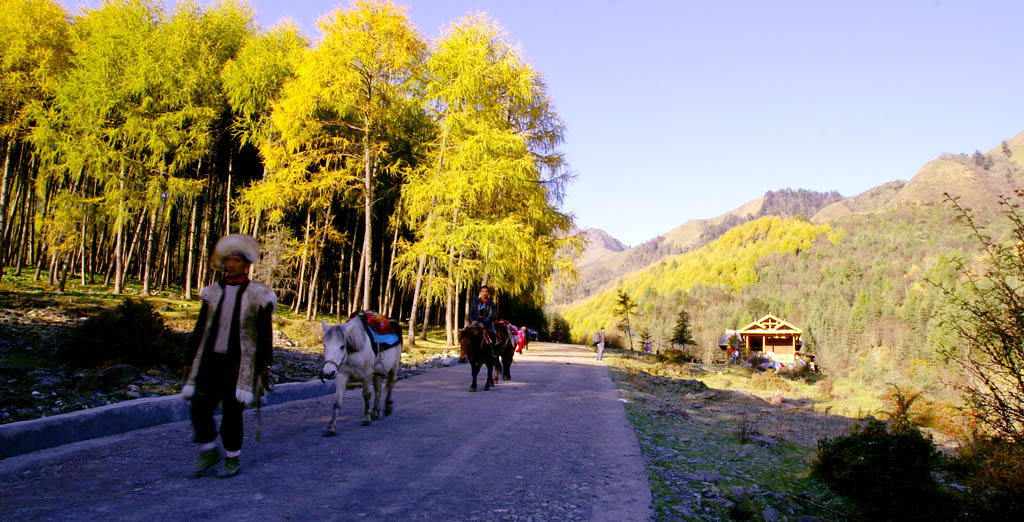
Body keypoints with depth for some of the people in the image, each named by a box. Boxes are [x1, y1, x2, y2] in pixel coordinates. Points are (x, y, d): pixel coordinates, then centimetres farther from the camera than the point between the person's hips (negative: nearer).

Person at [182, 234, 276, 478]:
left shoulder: (257, 295, -1)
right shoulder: (213, 292, 9)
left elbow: (265, 334, -1)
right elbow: (200, 329, 14)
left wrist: (264, 367, -5)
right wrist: (190, 359, 12)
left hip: (239, 364, -4)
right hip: (209, 362, 4)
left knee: (232, 412, 3)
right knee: (199, 408, -1)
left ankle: (233, 459, 21)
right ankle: (209, 452, 22)